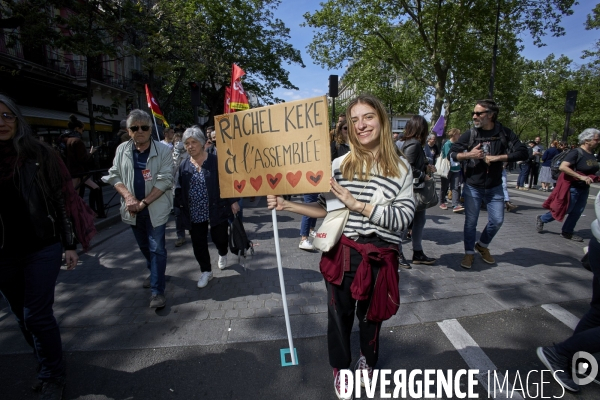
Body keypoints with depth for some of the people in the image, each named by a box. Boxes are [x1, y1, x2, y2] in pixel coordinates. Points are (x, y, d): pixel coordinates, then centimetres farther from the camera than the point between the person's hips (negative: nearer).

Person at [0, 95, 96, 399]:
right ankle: (45, 366, 37)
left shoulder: (39, 154, -5)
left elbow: (61, 199, -4)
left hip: (43, 249, -3)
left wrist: (70, 244, -6)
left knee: (37, 316, 1)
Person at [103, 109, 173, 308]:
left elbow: (164, 180, -14)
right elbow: (114, 175, 6)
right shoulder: (122, 149, 4)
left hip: (155, 208, -5)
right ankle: (154, 274, 43)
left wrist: (144, 203, -17)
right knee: (144, 246, 20)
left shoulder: (163, 150, -9)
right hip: (132, 209, 5)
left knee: (156, 248, -4)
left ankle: (157, 290, 4)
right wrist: (128, 195, -12)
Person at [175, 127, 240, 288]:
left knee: (219, 238, 8)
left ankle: (222, 254, 44)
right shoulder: (184, 165, 5)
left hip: (217, 210, -3)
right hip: (195, 214, 3)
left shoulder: (216, 161, -7)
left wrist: (233, 201, -6)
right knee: (198, 243, 6)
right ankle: (205, 271, 26)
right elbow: (180, 189, 10)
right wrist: (179, 204, 0)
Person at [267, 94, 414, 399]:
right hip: (341, 253, 1)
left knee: (370, 315, 21)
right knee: (340, 314, 16)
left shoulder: (401, 168, -5)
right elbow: (326, 209, 3)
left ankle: (368, 361, 54)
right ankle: (340, 368, 46)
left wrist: (357, 204, -22)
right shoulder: (340, 164, -3)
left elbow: (402, 218, -14)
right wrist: (286, 205, -6)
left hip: (379, 257, 0)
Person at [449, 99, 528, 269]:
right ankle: (469, 253, 20)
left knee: (497, 220, 7)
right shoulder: (470, 134, -6)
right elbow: (452, 153, -2)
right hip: (472, 187, -1)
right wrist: (469, 155, -20)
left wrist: (496, 157, -22)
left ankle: (482, 245, 32)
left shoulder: (504, 133, -5)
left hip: (495, 188, 1)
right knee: (470, 221, 4)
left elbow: (522, 152, -12)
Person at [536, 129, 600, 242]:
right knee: (564, 209, 1)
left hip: (584, 189, 8)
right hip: (572, 187, -8)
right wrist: (581, 177, -32)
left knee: (577, 212, 11)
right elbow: (562, 167, -30)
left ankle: (567, 232, 22)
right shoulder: (576, 153, -18)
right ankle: (541, 219, 20)